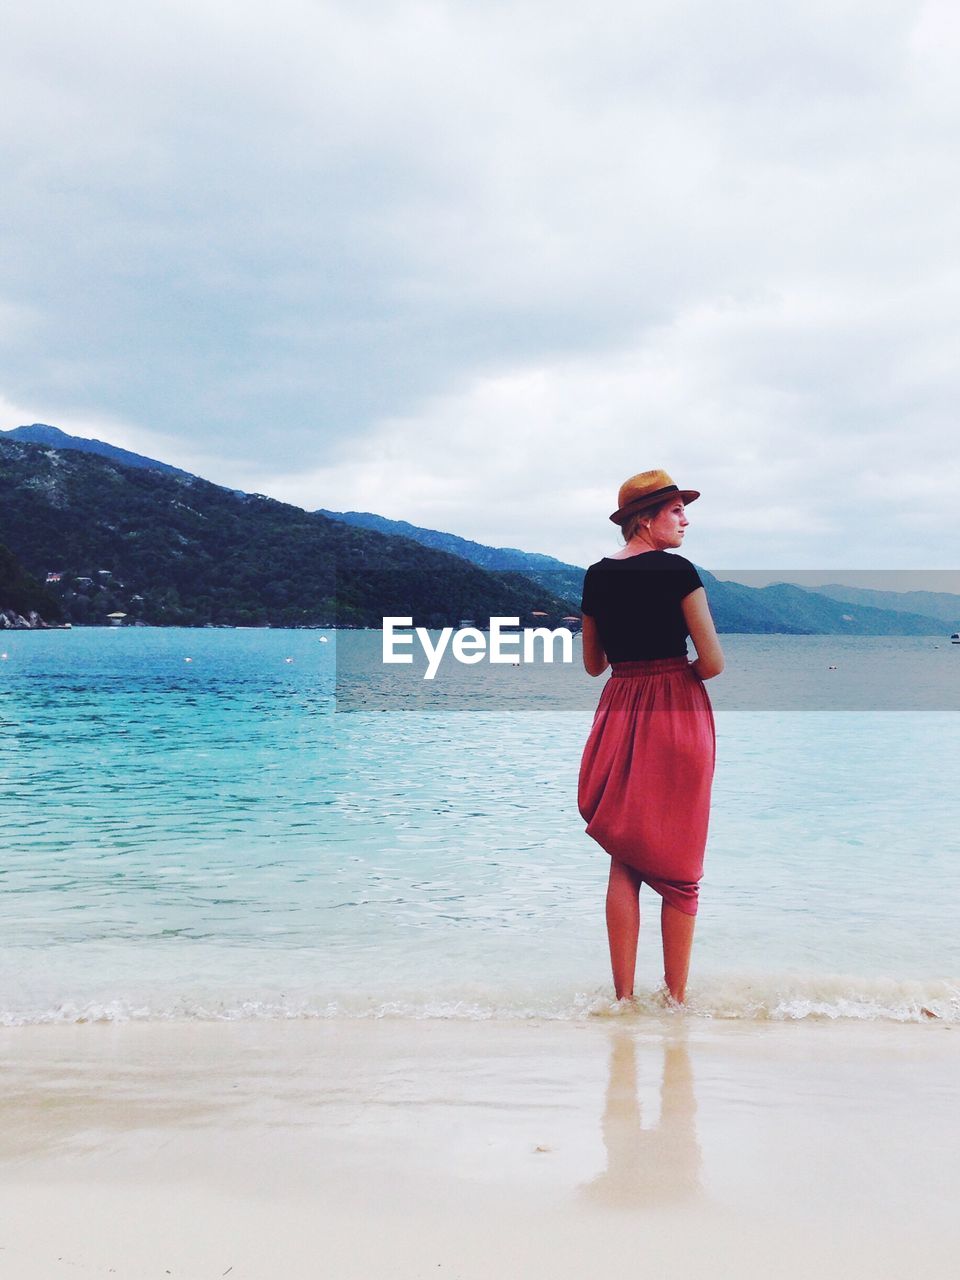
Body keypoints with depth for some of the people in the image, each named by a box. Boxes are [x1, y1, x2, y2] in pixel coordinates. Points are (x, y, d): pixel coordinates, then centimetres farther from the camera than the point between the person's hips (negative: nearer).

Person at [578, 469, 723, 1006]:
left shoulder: (597, 576, 5)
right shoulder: (677, 570, -10)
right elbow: (714, 662, -13)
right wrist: (682, 674, 7)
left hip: (618, 715, 4)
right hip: (678, 716, -4)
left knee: (624, 860, 11)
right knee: (678, 860, 7)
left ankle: (624, 994, 12)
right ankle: (677, 995, 14)